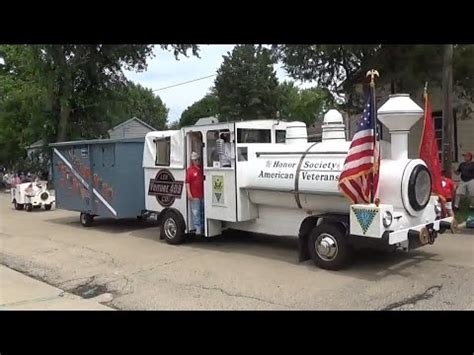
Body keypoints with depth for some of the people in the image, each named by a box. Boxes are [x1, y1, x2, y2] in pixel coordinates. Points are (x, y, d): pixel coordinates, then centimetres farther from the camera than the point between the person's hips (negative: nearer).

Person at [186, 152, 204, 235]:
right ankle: (198, 228, 2)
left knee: (202, 212, 13)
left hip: (202, 194, 6)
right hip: (194, 196, -6)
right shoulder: (190, 170, -6)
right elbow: (187, 182, -9)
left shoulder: (201, 169, 12)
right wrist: (189, 193, -16)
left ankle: (202, 227, 23)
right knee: (196, 213, -2)